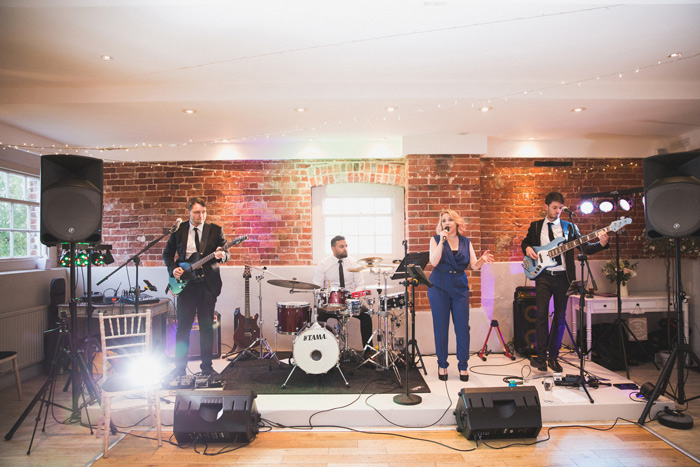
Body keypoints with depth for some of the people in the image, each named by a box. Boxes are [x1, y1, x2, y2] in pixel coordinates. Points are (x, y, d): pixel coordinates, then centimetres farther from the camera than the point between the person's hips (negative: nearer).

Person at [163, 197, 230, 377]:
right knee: (183, 326, 6)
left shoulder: (215, 230, 2)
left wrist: (221, 255, -24)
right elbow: (167, 253, 13)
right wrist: (173, 269, -4)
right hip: (185, 283, 1)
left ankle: (207, 366, 17)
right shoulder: (178, 230, 6)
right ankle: (180, 367, 19)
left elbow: (226, 254, -1)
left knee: (207, 327, 5)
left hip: (207, 283, -1)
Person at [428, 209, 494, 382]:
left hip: (460, 287, 2)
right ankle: (442, 364, 17)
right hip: (439, 287, -2)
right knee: (441, 327, 3)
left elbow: (474, 265, 1)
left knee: (463, 327, 0)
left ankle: (463, 365, 15)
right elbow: (434, 262, -13)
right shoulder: (436, 239, 2)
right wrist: (442, 241, -18)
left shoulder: (466, 242, 8)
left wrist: (482, 260, -20)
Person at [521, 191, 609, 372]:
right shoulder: (535, 226, 10)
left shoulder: (569, 227, 9)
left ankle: (553, 356, 16)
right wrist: (527, 248, -2)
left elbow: (585, 247, 4)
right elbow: (525, 242, 21)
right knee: (541, 314, -12)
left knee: (560, 316, 5)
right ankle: (541, 356, -4)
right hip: (543, 276, -1)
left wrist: (601, 244, -14)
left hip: (563, 276, 1)